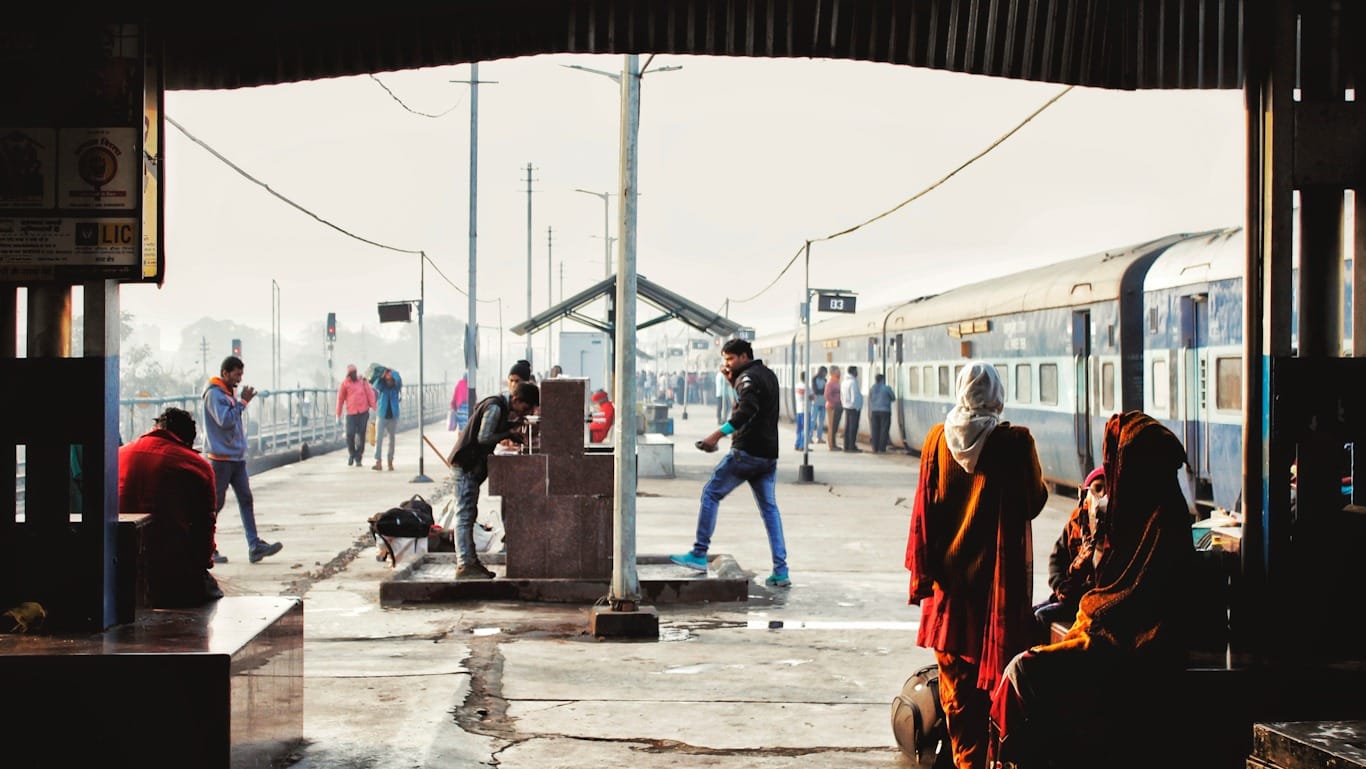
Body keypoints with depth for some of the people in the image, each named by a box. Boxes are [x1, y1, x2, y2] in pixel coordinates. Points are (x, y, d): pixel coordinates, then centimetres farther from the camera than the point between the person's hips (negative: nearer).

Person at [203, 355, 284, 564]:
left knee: (246, 500, 2)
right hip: (220, 458, -9)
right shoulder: (214, 394, -12)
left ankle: (255, 546, -1)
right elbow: (224, 420, -22)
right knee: (215, 503, 0)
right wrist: (243, 402, -17)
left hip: (237, 457, 9)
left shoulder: (230, 393, 16)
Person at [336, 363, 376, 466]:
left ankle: (358, 458, 10)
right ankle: (351, 454, 16)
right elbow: (340, 398, 9)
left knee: (361, 435, 1)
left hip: (363, 412, 1)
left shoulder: (362, 381, 6)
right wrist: (338, 414, 11)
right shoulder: (345, 383, 4)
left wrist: (373, 407, -6)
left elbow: (370, 394, 4)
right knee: (350, 434, -9)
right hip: (351, 412, -1)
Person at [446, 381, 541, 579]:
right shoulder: (495, 407, -17)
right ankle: (464, 565, -10)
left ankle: (470, 561, 18)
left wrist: (512, 428, 3)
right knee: (464, 514, -9)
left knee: (469, 514, 12)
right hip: (466, 465, -10)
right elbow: (483, 437, -21)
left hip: (472, 466, 10)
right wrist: (508, 434, -11)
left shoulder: (502, 407, 13)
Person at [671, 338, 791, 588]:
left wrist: (718, 434, -32)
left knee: (711, 494, 3)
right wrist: (733, 382, 18)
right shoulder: (768, 375, 18)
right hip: (769, 455, 8)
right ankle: (781, 570, 3)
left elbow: (747, 410, -27)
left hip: (746, 452, -8)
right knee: (769, 508, 9)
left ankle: (699, 555, 2)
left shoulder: (748, 377, -10)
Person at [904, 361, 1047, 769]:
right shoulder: (1015, 440, -10)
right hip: (998, 576, -2)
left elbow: (923, 510, 1)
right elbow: (1034, 501, 0)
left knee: (955, 678, 11)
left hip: (949, 573, 3)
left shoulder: (938, 438, -2)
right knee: (996, 671, 5)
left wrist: (922, 573, 7)